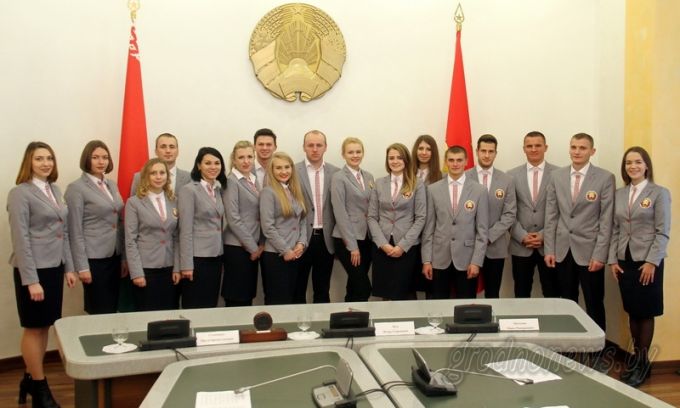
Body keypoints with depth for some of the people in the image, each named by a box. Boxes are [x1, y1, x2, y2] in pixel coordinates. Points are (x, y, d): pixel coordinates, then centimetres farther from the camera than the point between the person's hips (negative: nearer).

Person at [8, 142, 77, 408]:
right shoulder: (20, 193, -10)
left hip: (54, 267, 7)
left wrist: (69, 267, 11)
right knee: (34, 328, 5)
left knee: (45, 326, 13)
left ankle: (30, 379, 27)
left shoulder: (55, 190, 11)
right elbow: (21, 239, -15)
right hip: (34, 269, -7)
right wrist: (31, 279, -18)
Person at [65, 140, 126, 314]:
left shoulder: (112, 185, 12)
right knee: (100, 312, 1)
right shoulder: (76, 188, -8)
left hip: (114, 256, 6)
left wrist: (124, 257, 10)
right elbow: (75, 231, -10)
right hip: (94, 258, -6)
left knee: (113, 309, 10)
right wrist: (82, 266, -14)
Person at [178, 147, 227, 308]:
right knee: (194, 309, 1)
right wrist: (186, 264, -16)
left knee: (211, 306, 12)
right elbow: (185, 230, -13)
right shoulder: (189, 190, -9)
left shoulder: (218, 190, 12)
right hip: (197, 258, -7)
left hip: (216, 256, 7)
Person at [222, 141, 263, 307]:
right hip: (237, 247, -7)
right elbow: (233, 219, -16)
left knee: (248, 295, 12)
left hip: (253, 247, 7)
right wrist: (252, 247, -13)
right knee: (236, 298, -1)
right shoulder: (231, 182, -10)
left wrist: (261, 243, 4)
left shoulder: (253, 180, 12)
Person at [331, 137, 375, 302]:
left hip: (366, 238, 6)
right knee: (364, 288, -9)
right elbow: (340, 213, -12)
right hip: (347, 240, -6)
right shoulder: (339, 177, -7)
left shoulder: (368, 176, 12)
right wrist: (352, 245, -15)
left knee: (354, 287, 12)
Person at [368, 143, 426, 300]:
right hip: (381, 247, 2)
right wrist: (383, 243, -8)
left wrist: (403, 245, -10)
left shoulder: (417, 185, 1)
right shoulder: (379, 184, 8)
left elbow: (420, 218, -3)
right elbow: (372, 217, 5)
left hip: (407, 247, -2)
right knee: (382, 293, 4)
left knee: (400, 294, 1)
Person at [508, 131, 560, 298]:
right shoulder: (512, 175, 5)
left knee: (552, 295, 6)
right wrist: (522, 236, -8)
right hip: (520, 245, 1)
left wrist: (544, 234, -10)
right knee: (521, 296, 9)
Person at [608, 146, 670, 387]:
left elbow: (662, 232, -8)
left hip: (648, 261, -4)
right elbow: (615, 230, 10)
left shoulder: (659, 193, -4)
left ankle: (644, 361, 14)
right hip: (625, 260, 4)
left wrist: (652, 262, -15)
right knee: (632, 311, 9)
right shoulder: (619, 194, 9)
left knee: (646, 312, 3)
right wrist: (613, 259, 2)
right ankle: (635, 357, 20)